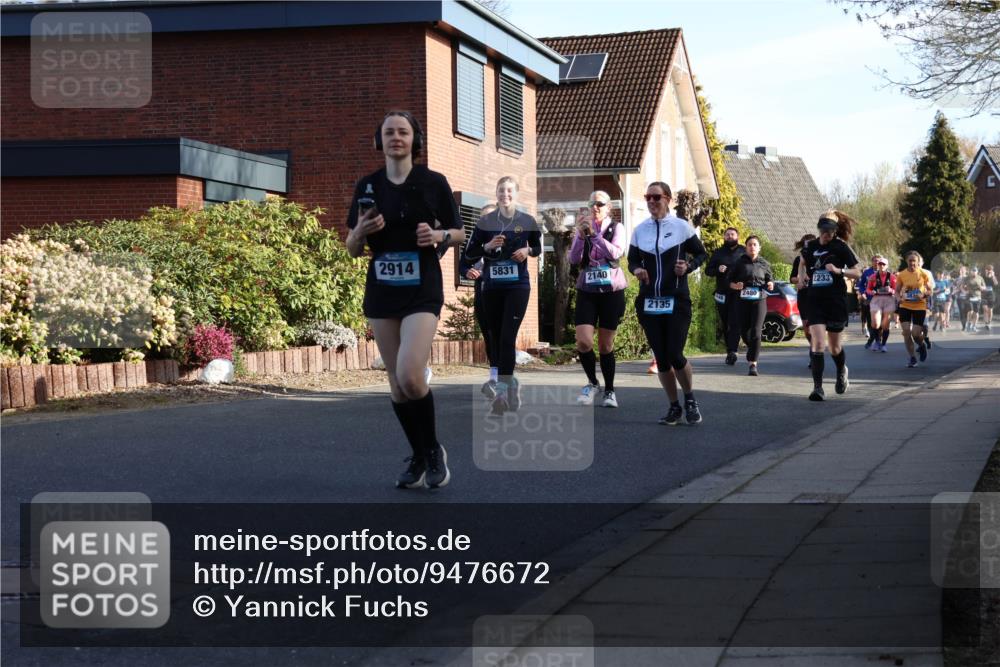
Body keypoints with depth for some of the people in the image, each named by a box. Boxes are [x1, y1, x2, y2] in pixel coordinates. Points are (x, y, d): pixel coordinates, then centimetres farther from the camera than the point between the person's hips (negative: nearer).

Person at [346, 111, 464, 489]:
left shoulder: (433, 183, -2)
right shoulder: (367, 187, 5)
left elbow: (459, 233, 7)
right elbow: (353, 250, 10)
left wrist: (438, 236, -14)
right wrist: (360, 232, -12)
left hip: (422, 291, -4)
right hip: (381, 292, 4)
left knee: (410, 376, -19)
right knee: (396, 383, 5)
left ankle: (434, 450, 3)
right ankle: (419, 459, 20)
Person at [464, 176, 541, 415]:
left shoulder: (527, 221, 1)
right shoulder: (485, 222, 2)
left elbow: (538, 247, 16)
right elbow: (469, 254, 6)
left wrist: (528, 250, -6)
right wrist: (487, 246, -12)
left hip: (517, 286, -2)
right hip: (491, 287, 3)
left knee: (508, 337, -13)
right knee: (496, 339, 7)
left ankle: (502, 390, -15)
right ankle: (510, 382, 22)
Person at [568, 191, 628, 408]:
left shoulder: (616, 228, 1)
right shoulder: (583, 228, 7)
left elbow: (615, 253, -17)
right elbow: (574, 258, -5)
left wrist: (594, 234, -25)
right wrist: (581, 236, -19)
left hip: (611, 291, -1)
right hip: (587, 292, 1)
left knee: (605, 346, 3)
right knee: (583, 342, -13)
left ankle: (609, 391, 18)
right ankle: (592, 383, 9)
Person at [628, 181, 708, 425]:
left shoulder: (682, 227, -1)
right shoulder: (639, 230, 6)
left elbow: (701, 254, 7)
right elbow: (632, 260, 15)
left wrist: (688, 266, -13)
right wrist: (636, 270, -8)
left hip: (677, 301, -3)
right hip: (648, 302, 3)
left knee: (675, 356, -11)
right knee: (661, 358, 4)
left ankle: (690, 400, 15)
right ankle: (674, 408, 18)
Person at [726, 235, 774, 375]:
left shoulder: (764, 264, 8)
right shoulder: (740, 263, 5)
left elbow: (770, 279, 15)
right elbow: (730, 281, 7)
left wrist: (770, 285, -7)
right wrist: (735, 285, -14)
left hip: (759, 301, -1)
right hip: (742, 301, 1)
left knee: (755, 332, -11)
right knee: (744, 331, 9)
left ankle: (753, 365, -12)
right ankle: (751, 347, 42)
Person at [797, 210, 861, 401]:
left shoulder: (841, 248, -4)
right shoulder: (811, 246, 5)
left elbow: (857, 272, -2)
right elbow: (803, 262, 27)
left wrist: (838, 271, -19)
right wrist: (801, 275, 8)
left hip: (836, 302, -2)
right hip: (815, 301, 2)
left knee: (835, 347, 9)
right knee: (818, 343, -14)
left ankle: (842, 371, 42)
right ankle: (817, 387, -12)